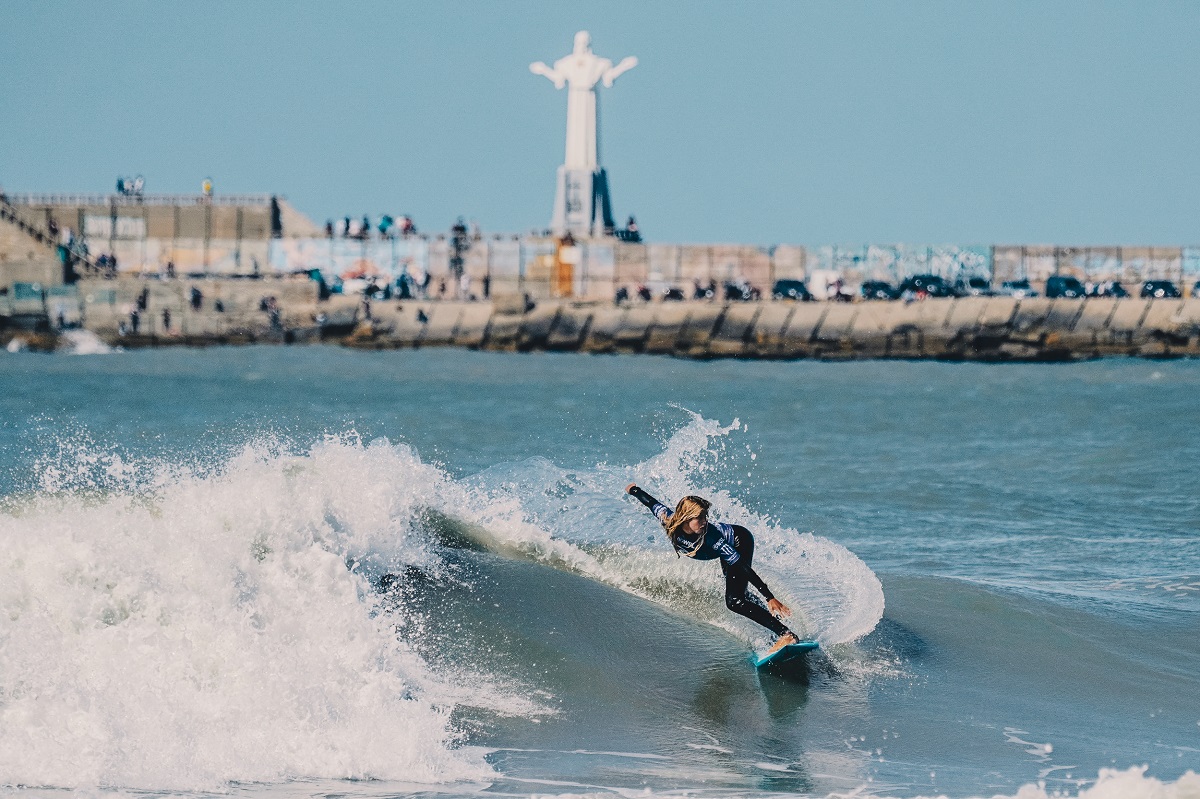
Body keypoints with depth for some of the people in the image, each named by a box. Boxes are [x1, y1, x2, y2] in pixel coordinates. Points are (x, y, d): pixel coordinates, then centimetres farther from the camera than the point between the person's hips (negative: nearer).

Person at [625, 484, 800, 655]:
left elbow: (743, 568, -38)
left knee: (734, 601, -22)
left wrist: (770, 598, -40)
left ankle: (786, 634, -26)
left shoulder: (710, 536, -40)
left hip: (740, 542, -7)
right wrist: (633, 490, 14)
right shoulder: (668, 521, -30)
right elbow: (652, 503, -7)